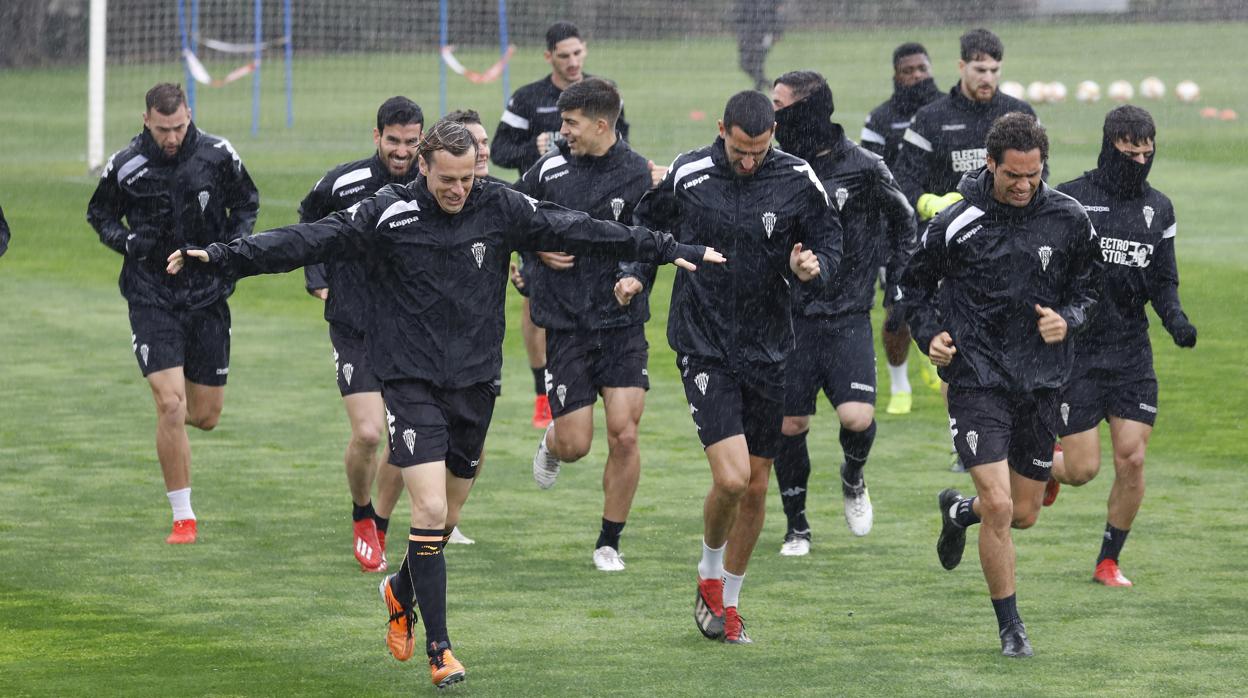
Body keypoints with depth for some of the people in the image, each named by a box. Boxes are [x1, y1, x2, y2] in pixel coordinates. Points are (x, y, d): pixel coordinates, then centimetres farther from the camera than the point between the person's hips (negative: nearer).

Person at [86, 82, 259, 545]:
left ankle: (173, 425, 45)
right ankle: (183, 517, -5)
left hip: (208, 296, 2)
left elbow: (246, 203, 12)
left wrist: (235, 246, -4)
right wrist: (125, 241, -11)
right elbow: (100, 213, 9)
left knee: (205, 416, 5)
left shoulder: (218, 155, -4)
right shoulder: (125, 166, -8)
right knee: (171, 404, -15)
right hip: (152, 297, -2)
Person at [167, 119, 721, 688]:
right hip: (411, 383, -4)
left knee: (447, 518, 12)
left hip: (475, 384, 4)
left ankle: (401, 591, 43)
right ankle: (438, 648, -6)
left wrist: (669, 250, 7)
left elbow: (580, 231, 4)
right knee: (430, 509, -14)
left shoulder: (502, 209, -1)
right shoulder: (387, 215, -9)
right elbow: (310, 239, -11)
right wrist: (223, 258, -19)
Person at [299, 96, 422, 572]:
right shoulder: (343, 184, -10)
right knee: (367, 433, -14)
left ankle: (378, 530, 23)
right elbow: (307, 226, 10)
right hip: (354, 329, -3)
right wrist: (317, 280, 4)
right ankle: (361, 517, 14)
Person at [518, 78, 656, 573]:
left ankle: (609, 542, 7)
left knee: (623, 434, -9)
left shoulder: (639, 176, -4)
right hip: (566, 323, 1)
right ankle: (550, 442, 38)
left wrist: (637, 278, -17)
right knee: (575, 444, -1)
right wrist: (538, 250, -3)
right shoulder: (549, 169, 0)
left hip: (623, 322, -1)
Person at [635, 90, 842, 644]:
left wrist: (811, 265, -15)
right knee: (730, 478, -17)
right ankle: (709, 574, 11)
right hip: (704, 346, -3)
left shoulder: (797, 180, -5)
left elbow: (829, 241, 5)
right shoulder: (686, 177, -7)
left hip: (767, 349, 3)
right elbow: (646, 225, 12)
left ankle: (729, 599, 28)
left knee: (756, 486, 9)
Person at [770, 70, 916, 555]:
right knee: (788, 425, 1)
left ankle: (853, 478, 18)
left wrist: (897, 278, 6)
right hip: (791, 318, 2)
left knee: (857, 417, -16)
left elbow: (903, 220, 11)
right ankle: (796, 526, 18)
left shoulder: (862, 167, -5)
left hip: (848, 318, -2)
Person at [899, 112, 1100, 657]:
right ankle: (1010, 627, 0)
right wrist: (930, 334, -9)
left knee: (1024, 513, 12)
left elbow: (1089, 284, 12)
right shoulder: (955, 223, -9)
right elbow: (915, 284, 7)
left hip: (1040, 382, 4)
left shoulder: (1068, 219, -1)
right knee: (998, 506, -14)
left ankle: (957, 511, 47)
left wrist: (1068, 319, -8)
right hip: (976, 381, -4)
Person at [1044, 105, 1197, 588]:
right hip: (1074, 351, -4)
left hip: (1132, 354, 4)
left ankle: (1109, 561, 13)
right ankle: (1044, 468, 32)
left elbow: (1163, 281, 12)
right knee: (1083, 468, -5)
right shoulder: (1069, 200, -7)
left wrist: (1175, 317, -7)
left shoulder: (1159, 209, 7)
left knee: (1132, 461, -4)